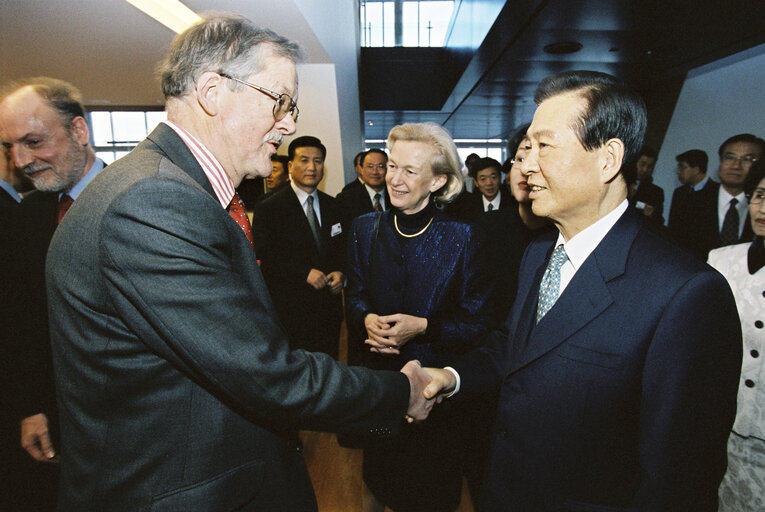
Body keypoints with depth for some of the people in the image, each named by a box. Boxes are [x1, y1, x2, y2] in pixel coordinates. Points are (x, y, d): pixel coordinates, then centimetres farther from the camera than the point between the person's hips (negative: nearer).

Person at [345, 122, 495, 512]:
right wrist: (367, 319, -17)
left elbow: (477, 322, -10)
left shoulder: (462, 238, -14)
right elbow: (354, 296, 4)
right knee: (377, 469, 25)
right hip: (377, 377, 3)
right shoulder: (366, 228, -3)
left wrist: (423, 327, -24)